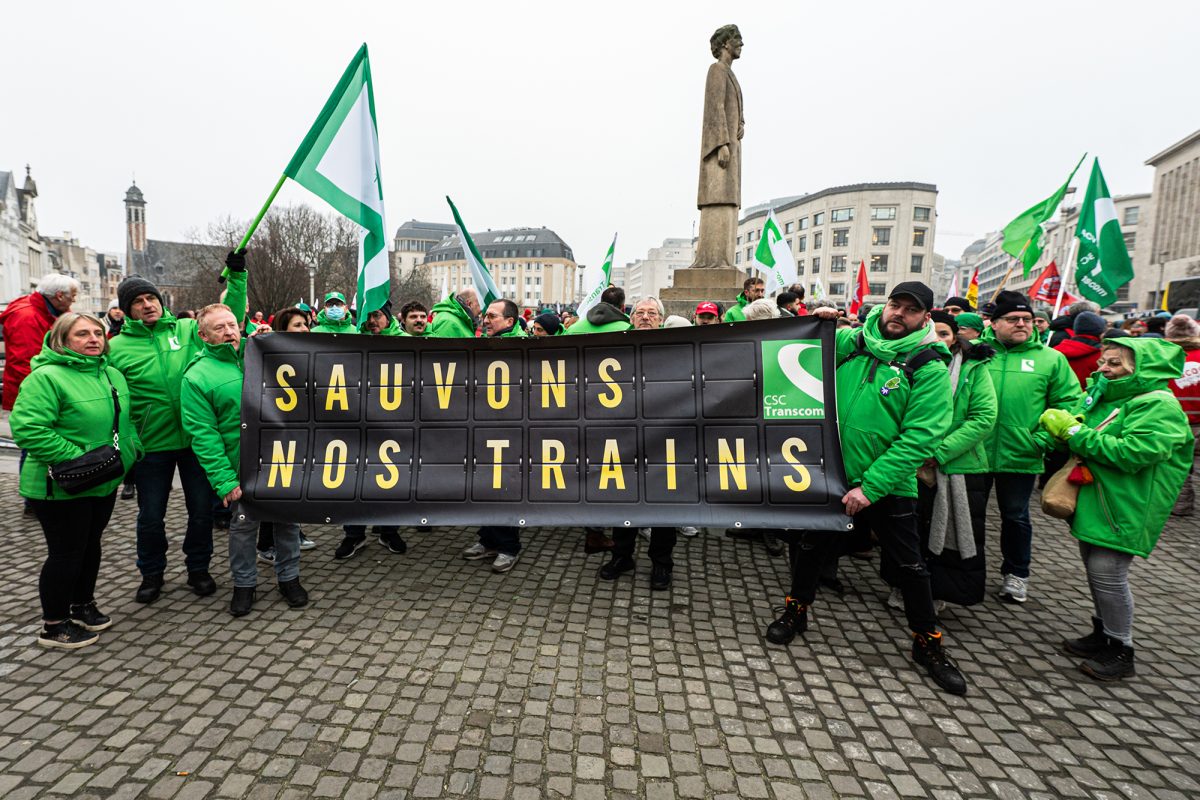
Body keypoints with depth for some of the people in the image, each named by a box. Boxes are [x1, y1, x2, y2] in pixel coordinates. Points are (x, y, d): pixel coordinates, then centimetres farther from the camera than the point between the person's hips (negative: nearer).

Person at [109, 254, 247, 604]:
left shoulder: (188, 329, 3)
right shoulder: (118, 347, 0)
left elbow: (230, 317, 2)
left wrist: (236, 276, -7)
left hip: (196, 440, 1)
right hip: (151, 445, 0)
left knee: (201, 510, 11)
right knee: (151, 516, 12)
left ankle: (198, 568, 31)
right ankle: (151, 573, 34)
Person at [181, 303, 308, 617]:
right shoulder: (197, 376, -5)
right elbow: (203, 434, -10)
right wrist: (224, 479, -16)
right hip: (243, 468, -3)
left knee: (287, 518, 12)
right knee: (243, 524, 9)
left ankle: (289, 576, 29)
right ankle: (244, 583, 30)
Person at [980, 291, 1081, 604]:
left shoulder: (1050, 359, 1)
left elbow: (1068, 403, 2)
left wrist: (1044, 438, -10)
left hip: (1020, 457, 0)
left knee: (1015, 517, 16)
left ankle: (1016, 574, 35)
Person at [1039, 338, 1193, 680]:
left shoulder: (1158, 405, -14)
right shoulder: (1105, 397, 12)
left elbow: (1131, 453, -25)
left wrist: (1075, 432, -21)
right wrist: (1058, 427, -2)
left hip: (1122, 509, -8)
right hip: (1094, 502, 8)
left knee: (1107, 574, -4)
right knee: (1095, 569, 17)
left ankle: (1121, 651, 12)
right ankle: (1103, 633, 33)